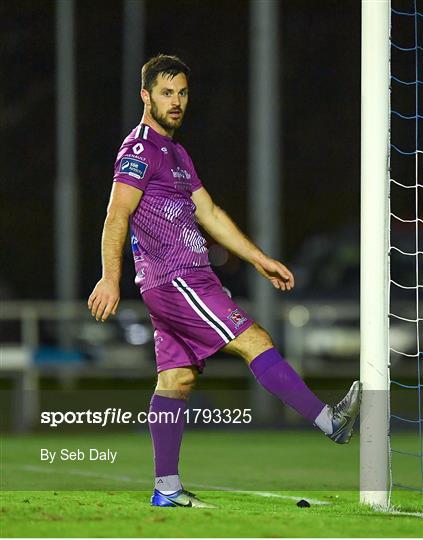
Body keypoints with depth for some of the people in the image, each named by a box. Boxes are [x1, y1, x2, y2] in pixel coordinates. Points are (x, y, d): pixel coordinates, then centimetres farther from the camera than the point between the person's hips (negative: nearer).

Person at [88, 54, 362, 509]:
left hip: (183, 280, 10)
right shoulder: (139, 150, -8)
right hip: (175, 280, -10)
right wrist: (110, 279, -24)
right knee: (256, 343, -11)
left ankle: (167, 490, 6)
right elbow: (116, 217, -16)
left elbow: (208, 214, 26)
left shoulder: (175, 152, 22)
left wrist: (260, 260, 24)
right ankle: (332, 423, -12)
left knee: (176, 379, 6)